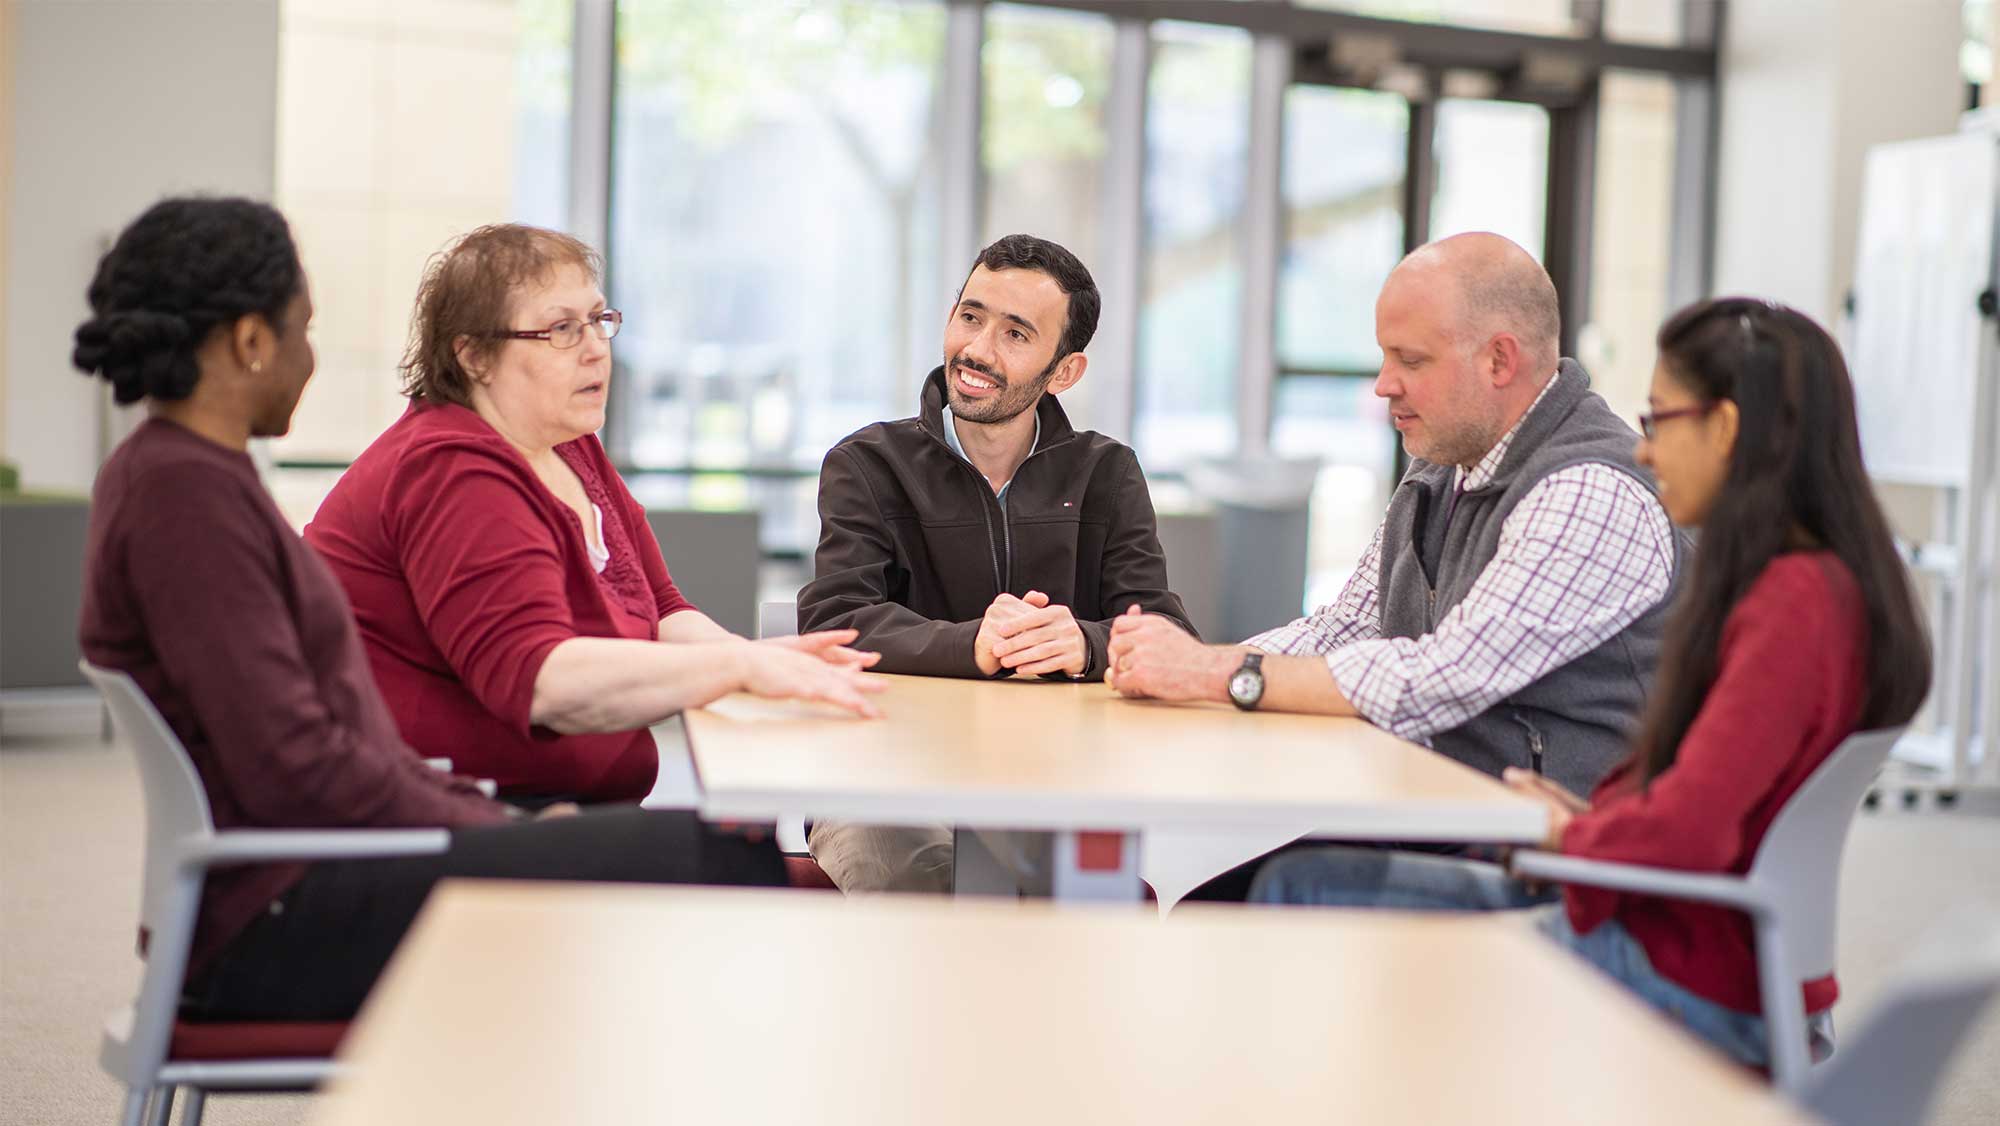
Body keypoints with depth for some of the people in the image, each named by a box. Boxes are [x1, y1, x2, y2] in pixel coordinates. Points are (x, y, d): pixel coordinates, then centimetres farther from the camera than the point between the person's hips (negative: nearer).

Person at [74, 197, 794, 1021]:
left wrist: (493, 820, 8)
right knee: (706, 862, -17)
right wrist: (489, 832, -9)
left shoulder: (179, 473, 17)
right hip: (278, 922, -10)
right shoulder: (185, 493, -15)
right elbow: (294, 769, -20)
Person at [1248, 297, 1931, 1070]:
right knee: (1299, 886, 7)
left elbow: (1687, 829, -27)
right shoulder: (1788, 579, 10)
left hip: (1690, 975, -10)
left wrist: (1568, 835, -8)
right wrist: (1591, 817, 1)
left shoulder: (1796, 602, -22)